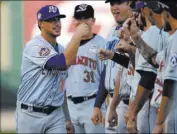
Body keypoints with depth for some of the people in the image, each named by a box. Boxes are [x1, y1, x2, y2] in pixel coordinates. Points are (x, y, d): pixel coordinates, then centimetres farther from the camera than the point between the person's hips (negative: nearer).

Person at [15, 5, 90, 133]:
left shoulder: (61, 50, 12)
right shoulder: (34, 46, -13)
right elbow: (64, 63, -27)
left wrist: (67, 119, 17)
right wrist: (78, 35, -22)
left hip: (56, 114, 6)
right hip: (30, 114, -6)